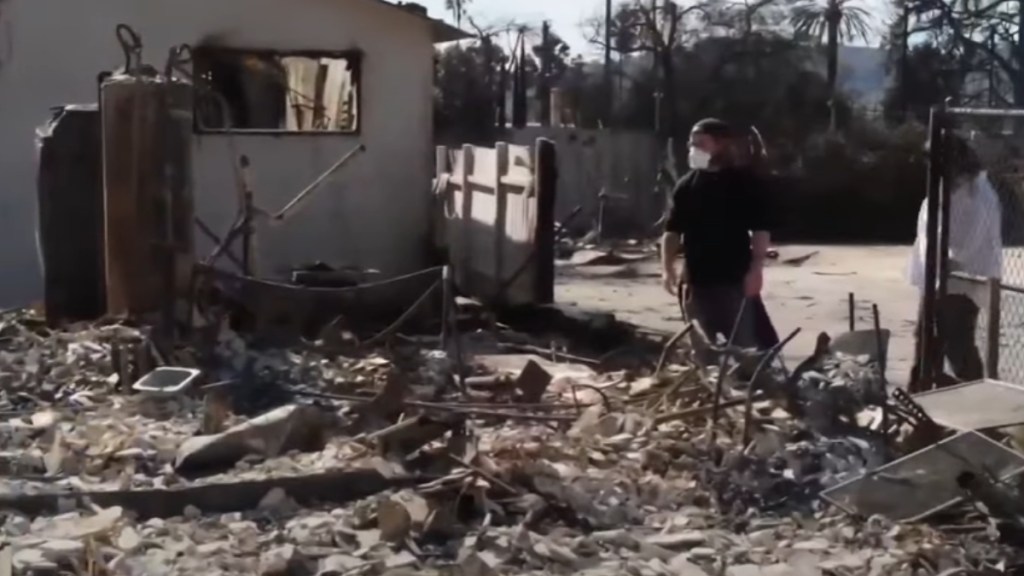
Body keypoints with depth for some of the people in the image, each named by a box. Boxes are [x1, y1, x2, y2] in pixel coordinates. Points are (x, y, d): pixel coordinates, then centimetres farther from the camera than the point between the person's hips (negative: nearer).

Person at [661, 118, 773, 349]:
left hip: (736, 278, -4)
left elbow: (760, 229, -3)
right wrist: (668, 268, -2)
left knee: (744, 344, -5)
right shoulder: (686, 185, 8)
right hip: (699, 280, 4)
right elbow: (673, 230, 9)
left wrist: (756, 268, -11)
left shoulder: (744, 182, -2)